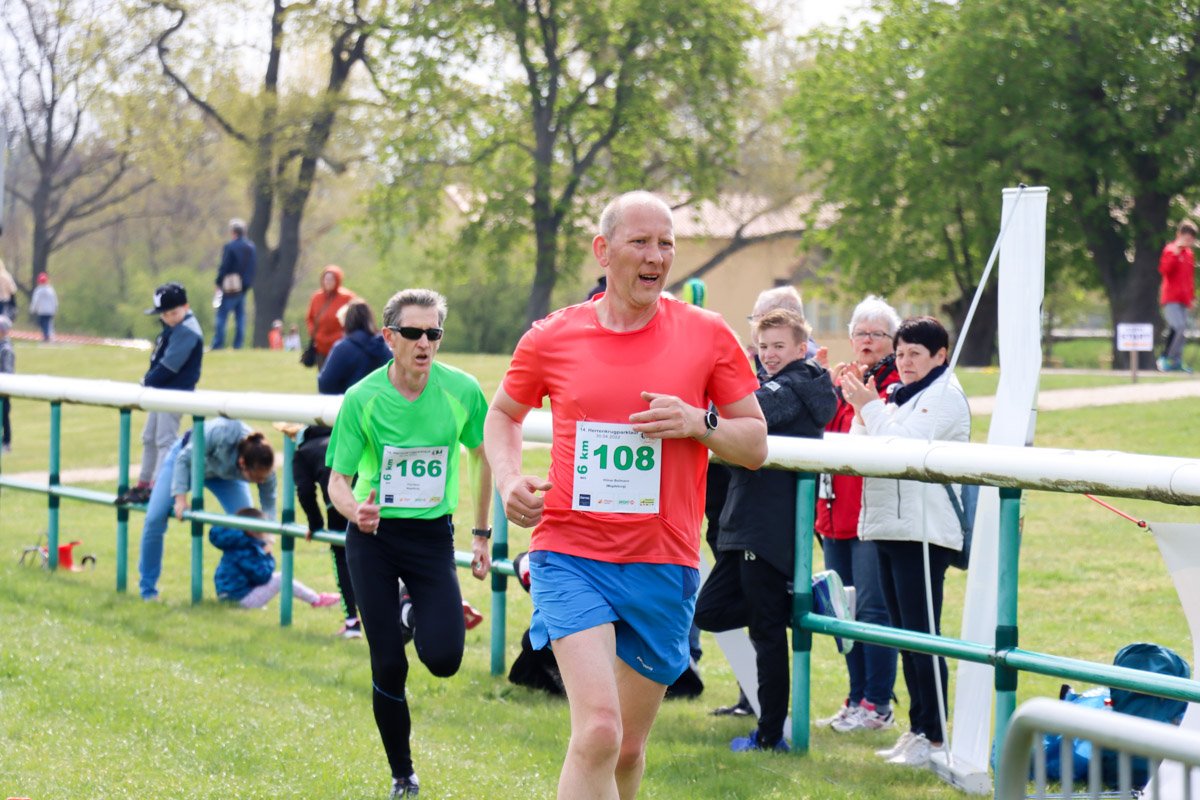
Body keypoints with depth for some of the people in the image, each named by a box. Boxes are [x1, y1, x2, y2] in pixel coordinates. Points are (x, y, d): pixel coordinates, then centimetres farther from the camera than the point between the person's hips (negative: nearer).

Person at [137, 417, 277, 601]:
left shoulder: (264, 467, -35)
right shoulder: (221, 434, -46)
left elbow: (269, 502, -16)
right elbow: (184, 459, -30)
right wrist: (180, 498, -34)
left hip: (224, 475, 3)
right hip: (186, 457, -3)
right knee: (155, 520, -9)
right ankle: (148, 589, 7)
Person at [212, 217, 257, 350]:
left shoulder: (229, 247, -14)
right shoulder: (251, 247, 9)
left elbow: (224, 267, -14)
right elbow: (254, 266, 12)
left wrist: (218, 283, -4)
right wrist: (248, 282, 16)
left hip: (230, 286, -7)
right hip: (245, 286, 7)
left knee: (221, 316, -3)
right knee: (240, 316, 11)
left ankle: (217, 345, -7)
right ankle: (238, 345, 9)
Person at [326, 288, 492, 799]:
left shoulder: (462, 390, -9)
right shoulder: (362, 399, -13)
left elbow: (482, 453, 9)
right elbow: (338, 479, -9)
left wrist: (482, 532, 11)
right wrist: (354, 510, -32)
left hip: (432, 533, 1)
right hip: (373, 534, -1)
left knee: (444, 658, -14)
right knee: (389, 668, -4)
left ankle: (413, 614, 23)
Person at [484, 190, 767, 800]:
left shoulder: (707, 335, 2)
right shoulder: (552, 338, 2)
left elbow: (756, 444, 7)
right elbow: (503, 414, 20)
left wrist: (699, 424, -13)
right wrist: (509, 480, 1)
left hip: (664, 565, 2)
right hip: (571, 555, -2)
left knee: (627, 748, 13)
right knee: (598, 729, -21)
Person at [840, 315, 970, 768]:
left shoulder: (945, 396, -6)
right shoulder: (898, 396, 20)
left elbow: (906, 444, -18)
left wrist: (869, 407, -11)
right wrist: (861, 408, 3)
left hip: (924, 531, -9)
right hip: (889, 527, 9)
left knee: (922, 636, -9)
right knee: (905, 635, 11)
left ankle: (934, 736, -7)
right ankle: (917, 729, 16)